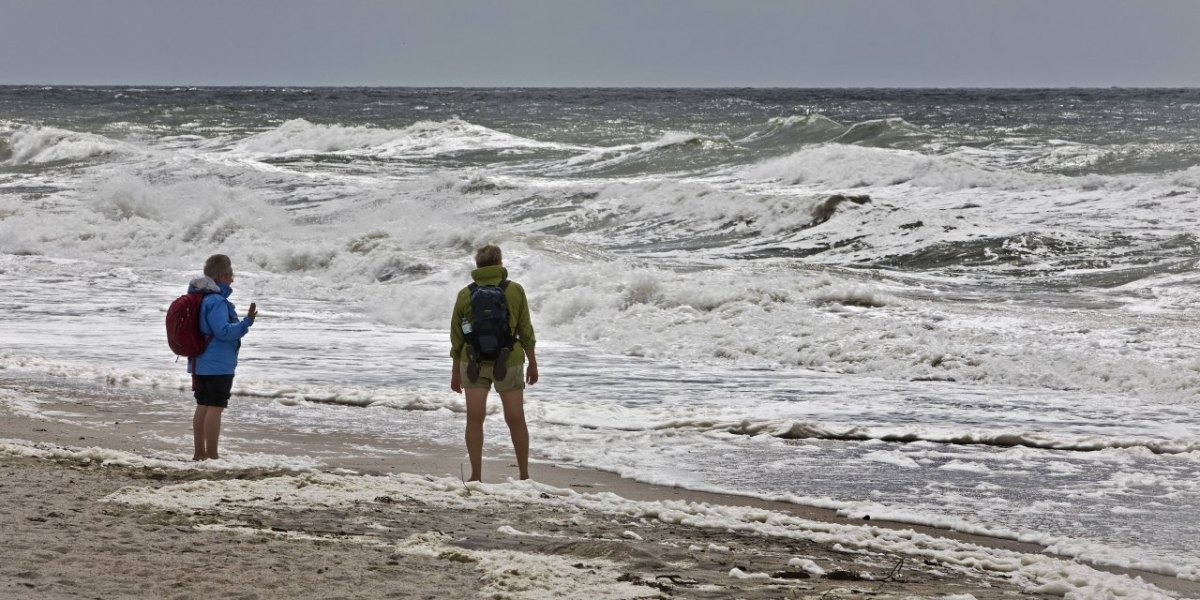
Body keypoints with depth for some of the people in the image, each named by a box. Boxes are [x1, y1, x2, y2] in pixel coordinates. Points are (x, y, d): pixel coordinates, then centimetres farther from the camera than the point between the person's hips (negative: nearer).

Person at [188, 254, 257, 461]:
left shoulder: (199, 298, 11)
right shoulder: (217, 302, -19)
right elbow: (224, 331, -24)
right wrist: (247, 322, -27)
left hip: (200, 363, 10)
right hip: (218, 365, -10)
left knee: (203, 406, 14)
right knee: (215, 408, -6)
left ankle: (200, 452, 19)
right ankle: (212, 455, -5)